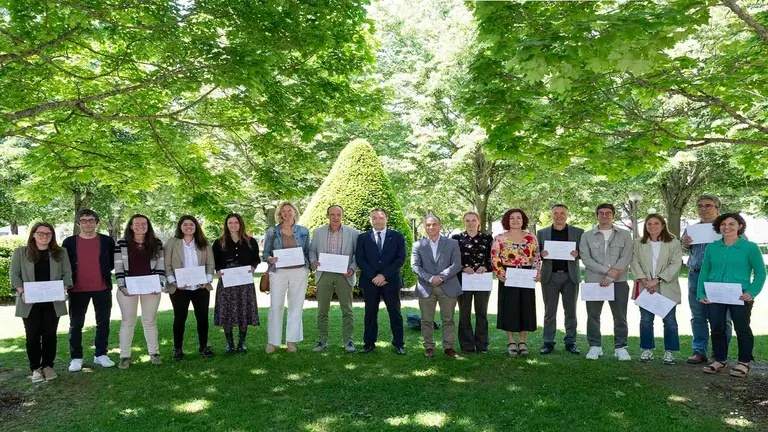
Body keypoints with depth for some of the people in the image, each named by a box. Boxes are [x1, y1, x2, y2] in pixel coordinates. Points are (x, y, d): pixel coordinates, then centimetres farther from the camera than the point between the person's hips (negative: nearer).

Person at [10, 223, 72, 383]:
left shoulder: (61, 253, 9)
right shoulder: (20, 252, 5)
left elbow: (67, 274, 5)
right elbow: (15, 275, 1)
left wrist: (62, 290, -11)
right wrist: (22, 292, -13)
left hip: (53, 302, 1)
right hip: (30, 302, -1)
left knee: (50, 334, 5)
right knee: (33, 335, 2)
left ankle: (48, 366, 16)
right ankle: (35, 368, 11)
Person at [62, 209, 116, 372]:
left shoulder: (107, 241, 3)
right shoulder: (69, 242, 3)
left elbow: (114, 261, 13)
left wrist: (104, 272, 3)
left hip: (102, 289, 1)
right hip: (77, 290, 0)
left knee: (103, 322, 7)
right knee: (76, 325, 5)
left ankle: (101, 354, 18)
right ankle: (76, 357, 15)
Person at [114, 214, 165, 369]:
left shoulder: (156, 244, 5)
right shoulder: (121, 244, 1)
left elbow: (160, 266, 3)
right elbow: (118, 267, -2)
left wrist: (159, 284, -8)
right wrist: (122, 286, -13)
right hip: (128, 288, -1)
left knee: (150, 321, 8)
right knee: (128, 321, 5)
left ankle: (154, 353, 16)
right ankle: (125, 356, 11)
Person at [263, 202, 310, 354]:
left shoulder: (303, 231, 9)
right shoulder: (272, 232, 6)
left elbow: (308, 252, 13)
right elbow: (265, 253, 7)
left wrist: (308, 269, 3)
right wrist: (270, 259, -14)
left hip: (299, 272, 1)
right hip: (278, 272, -1)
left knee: (296, 306, 3)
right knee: (276, 306, -3)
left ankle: (291, 341, 11)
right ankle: (272, 341, 5)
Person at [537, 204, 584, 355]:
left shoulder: (578, 232, 8)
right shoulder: (542, 233, 9)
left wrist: (577, 254, -14)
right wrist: (542, 254, -12)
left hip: (570, 276, 0)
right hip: (550, 276, 0)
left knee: (571, 311, 5)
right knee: (549, 311, 3)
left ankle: (570, 342, 14)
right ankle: (548, 342, 9)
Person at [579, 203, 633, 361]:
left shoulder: (624, 235, 7)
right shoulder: (587, 236, 7)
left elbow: (626, 258, -3)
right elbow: (586, 259, -4)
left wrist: (610, 277, -14)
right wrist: (608, 270, -14)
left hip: (619, 282, 0)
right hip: (593, 281, 0)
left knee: (620, 317, 3)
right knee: (593, 316, 4)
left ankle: (621, 347, 14)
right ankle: (595, 347, 15)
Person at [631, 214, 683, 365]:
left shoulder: (674, 243, 2)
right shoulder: (637, 244, 9)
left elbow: (675, 264, -8)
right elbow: (635, 263, 2)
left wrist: (657, 280, -16)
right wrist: (644, 280, -14)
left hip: (667, 289, -2)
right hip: (645, 288, 2)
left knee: (669, 320, 3)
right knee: (646, 320, 5)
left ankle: (669, 351, 13)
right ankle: (647, 350, 16)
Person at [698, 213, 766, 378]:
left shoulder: (750, 247, -2)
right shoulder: (712, 248, 8)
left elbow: (760, 273, -1)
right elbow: (704, 272, 10)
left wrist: (752, 292, -14)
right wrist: (701, 293, 1)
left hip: (740, 296, -3)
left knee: (742, 329, 6)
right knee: (717, 329, 7)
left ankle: (744, 363, 20)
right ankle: (719, 360, 22)